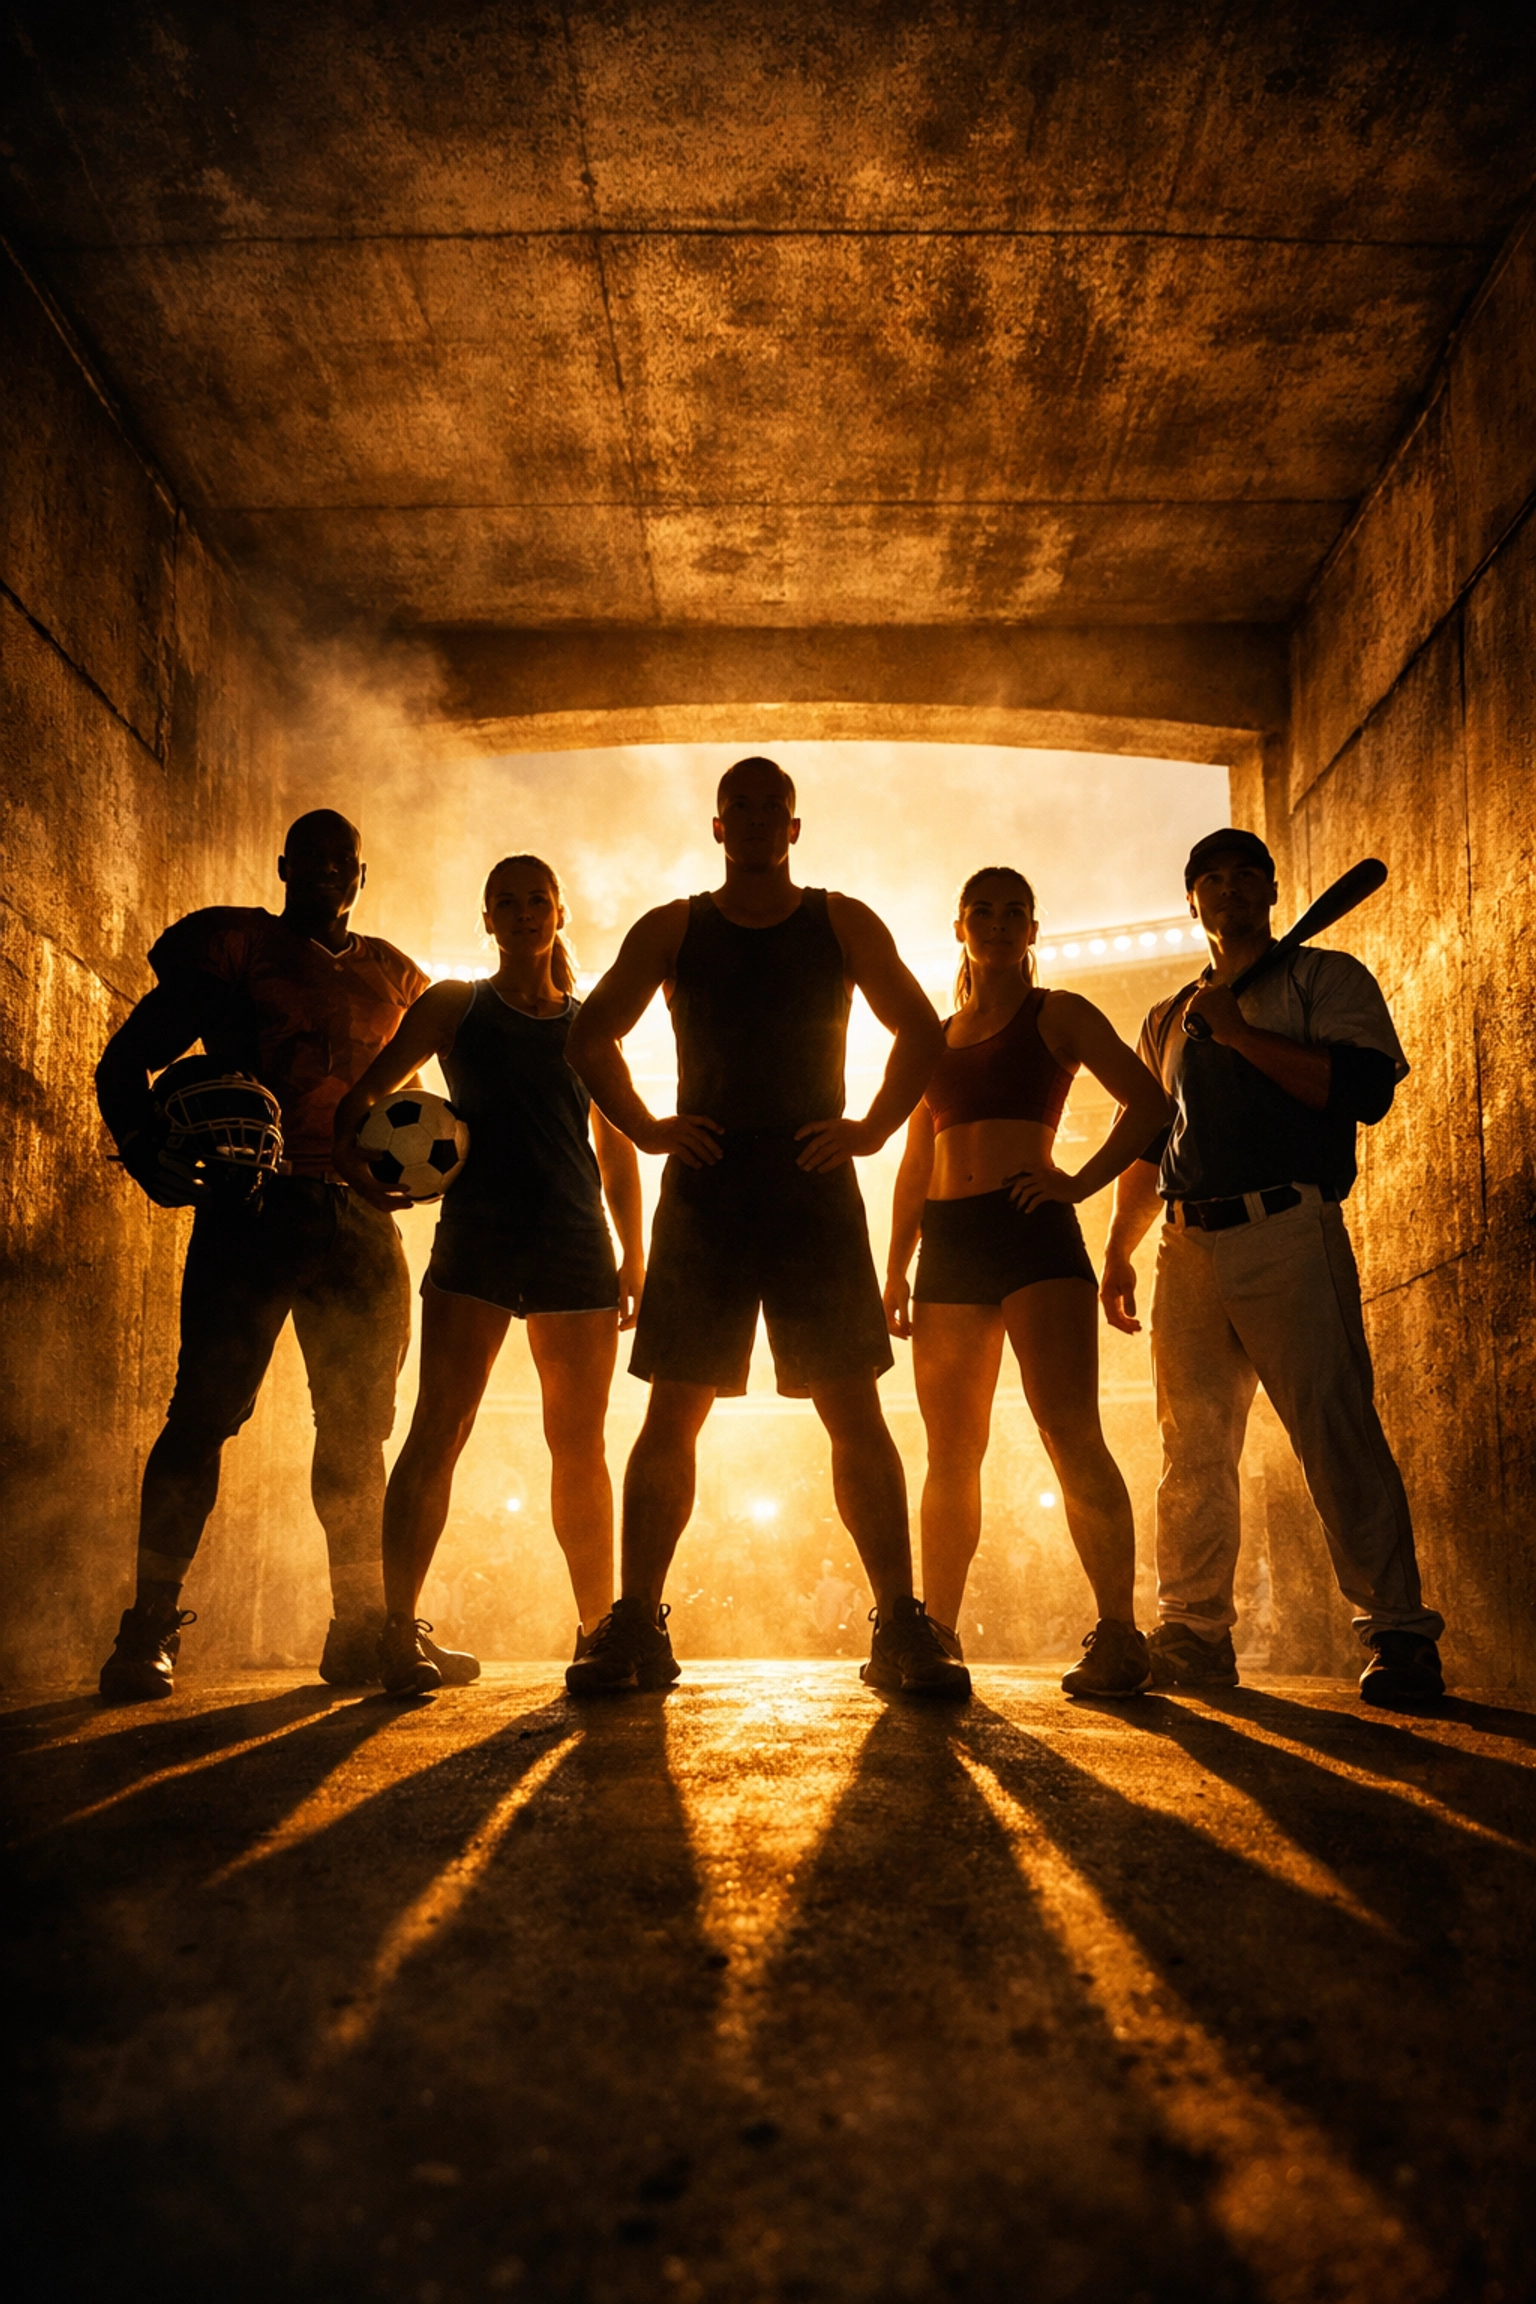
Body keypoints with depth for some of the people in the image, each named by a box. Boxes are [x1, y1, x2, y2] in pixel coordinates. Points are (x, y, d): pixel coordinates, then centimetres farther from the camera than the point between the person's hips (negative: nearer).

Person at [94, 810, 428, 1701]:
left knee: (359, 1426, 5)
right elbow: (125, 1064, 6)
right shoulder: (234, 946, 7)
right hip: (252, 1208, -4)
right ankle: (149, 1633, -3)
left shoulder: (391, 974, 18)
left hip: (360, 1219, 4)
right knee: (204, 1411, -9)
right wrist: (153, 1153, -11)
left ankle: (363, 1629, 12)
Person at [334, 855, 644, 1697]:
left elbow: (617, 1150, 18)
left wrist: (634, 1256, 11)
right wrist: (350, 1156, -10)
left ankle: (599, 1628, 16)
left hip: (576, 1247, 2)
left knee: (580, 1445, 6)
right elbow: (363, 1096, 11)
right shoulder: (453, 1007, 11)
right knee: (437, 1432, -11)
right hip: (475, 1241, -2)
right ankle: (399, 1632, -8)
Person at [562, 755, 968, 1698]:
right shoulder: (671, 930, 10)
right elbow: (592, 1037, 16)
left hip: (815, 1190, 0)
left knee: (855, 1413, -4)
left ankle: (902, 1629, 2)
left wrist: (874, 1128, 2)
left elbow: (922, 1032, 14)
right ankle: (636, 1628, 7)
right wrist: (646, 1128, 4)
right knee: (672, 1414, 0)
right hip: (704, 1191, 1)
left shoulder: (842, 923, 10)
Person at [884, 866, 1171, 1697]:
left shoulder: (1056, 1014, 8)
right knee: (950, 1451, 6)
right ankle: (936, 1634, 13)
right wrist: (896, 1269, 14)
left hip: (1031, 1229, -5)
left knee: (1070, 1433, -15)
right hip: (948, 1242, 5)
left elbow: (1148, 1100, 1)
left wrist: (1083, 1181, -10)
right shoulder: (936, 1037, 21)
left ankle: (1119, 1638, -13)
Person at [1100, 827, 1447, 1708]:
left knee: (1338, 1431, -10)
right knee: (1192, 1450, 5)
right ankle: (1194, 1637, 12)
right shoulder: (1169, 1021, 25)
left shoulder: (1327, 979, 9)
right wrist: (1119, 1252, 17)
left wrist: (1241, 1032, -9)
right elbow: (1146, 1147, 27)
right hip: (1188, 1246, 5)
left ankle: (1400, 1636, -5)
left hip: (1289, 1232, -5)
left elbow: (1365, 1089, -8)